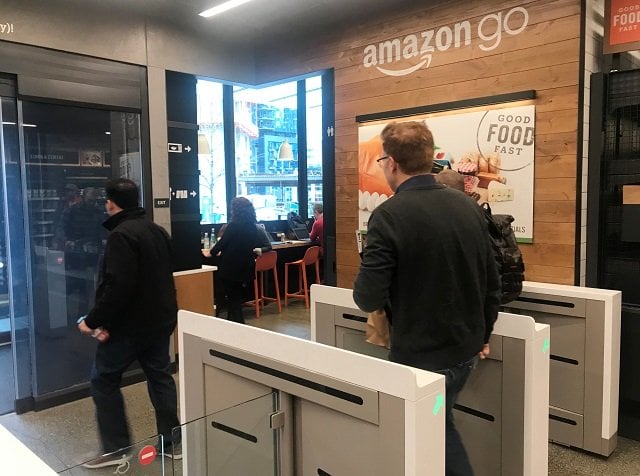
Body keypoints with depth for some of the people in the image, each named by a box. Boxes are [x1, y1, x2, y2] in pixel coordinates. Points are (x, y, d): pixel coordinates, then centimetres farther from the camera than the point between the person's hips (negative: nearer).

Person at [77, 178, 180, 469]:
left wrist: (94, 320, -18)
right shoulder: (157, 231, 11)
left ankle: (116, 449, 12)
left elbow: (118, 286, -27)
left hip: (130, 322, -8)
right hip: (160, 318, 8)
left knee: (103, 380, 8)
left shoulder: (120, 235, -18)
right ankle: (171, 442, 20)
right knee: (160, 376, 14)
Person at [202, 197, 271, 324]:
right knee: (238, 299, 17)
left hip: (230, 268, -6)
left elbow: (222, 243, -9)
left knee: (232, 300, 6)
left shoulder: (233, 226, -16)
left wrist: (210, 253, 8)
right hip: (246, 269, 6)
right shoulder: (254, 228, 3)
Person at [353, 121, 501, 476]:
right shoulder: (468, 207, 0)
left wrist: (363, 286, 1)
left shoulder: (389, 215, -20)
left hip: (421, 355, -6)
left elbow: (369, 299, -21)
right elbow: (491, 283, 7)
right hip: (466, 347, 7)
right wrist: (482, 334, 19)